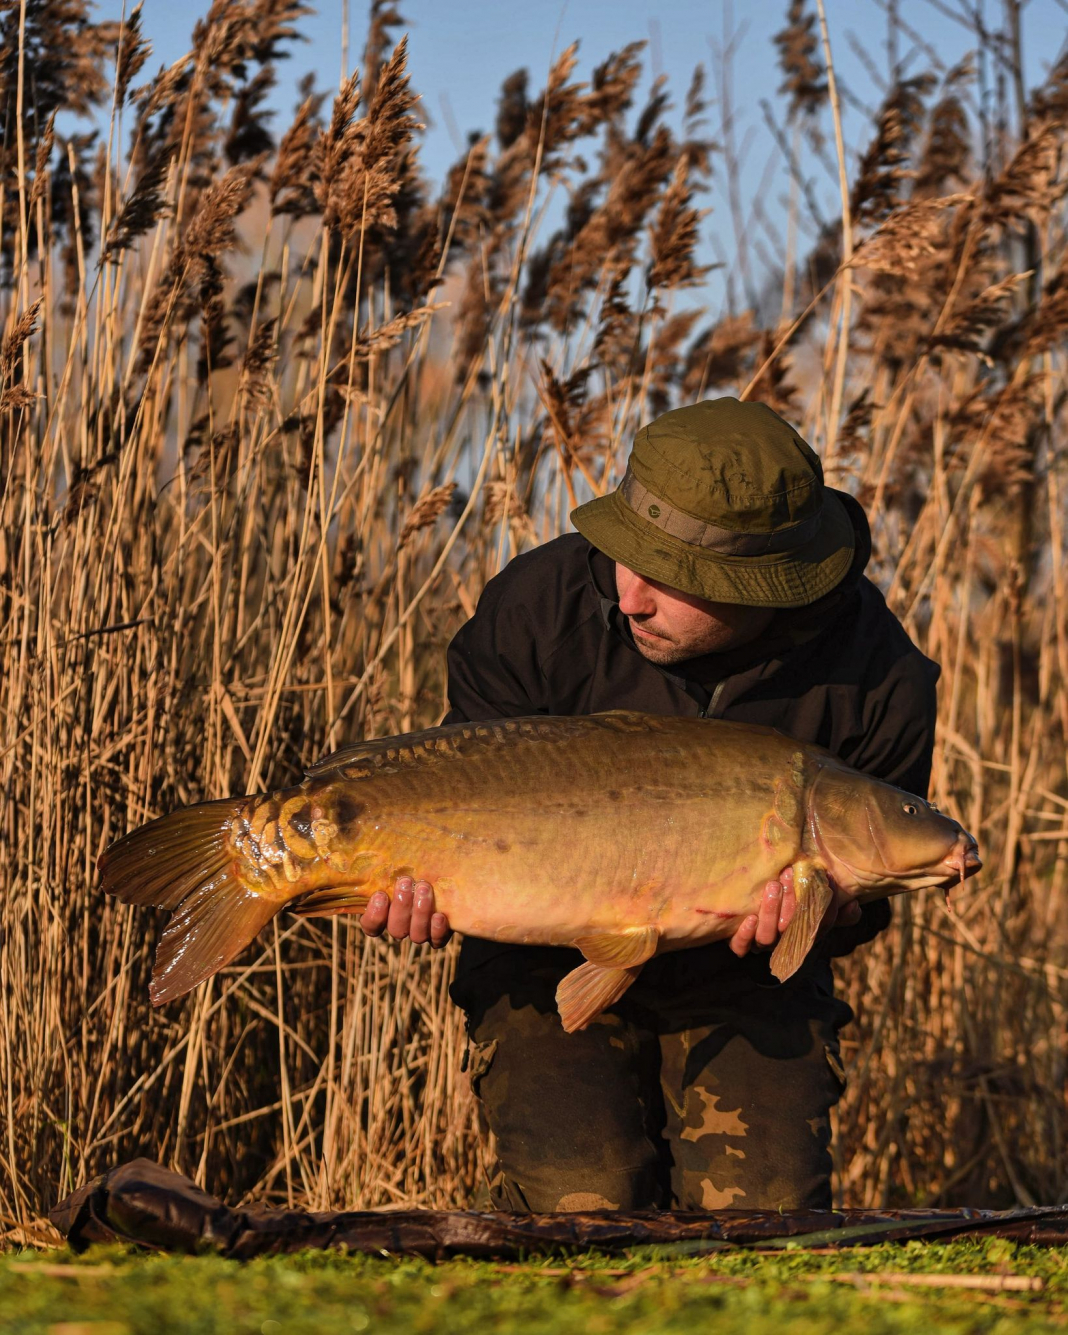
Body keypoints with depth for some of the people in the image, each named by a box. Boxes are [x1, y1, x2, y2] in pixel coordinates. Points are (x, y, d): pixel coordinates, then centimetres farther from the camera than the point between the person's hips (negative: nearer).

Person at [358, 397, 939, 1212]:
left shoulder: (879, 681, -18)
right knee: (583, 1206, -20)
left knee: (766, 1211, -19)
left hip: (744, 988, 1)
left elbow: (866, 893, -5)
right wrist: (426, 876, -28)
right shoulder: (541, 605, -18)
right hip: (553, 975, 0)